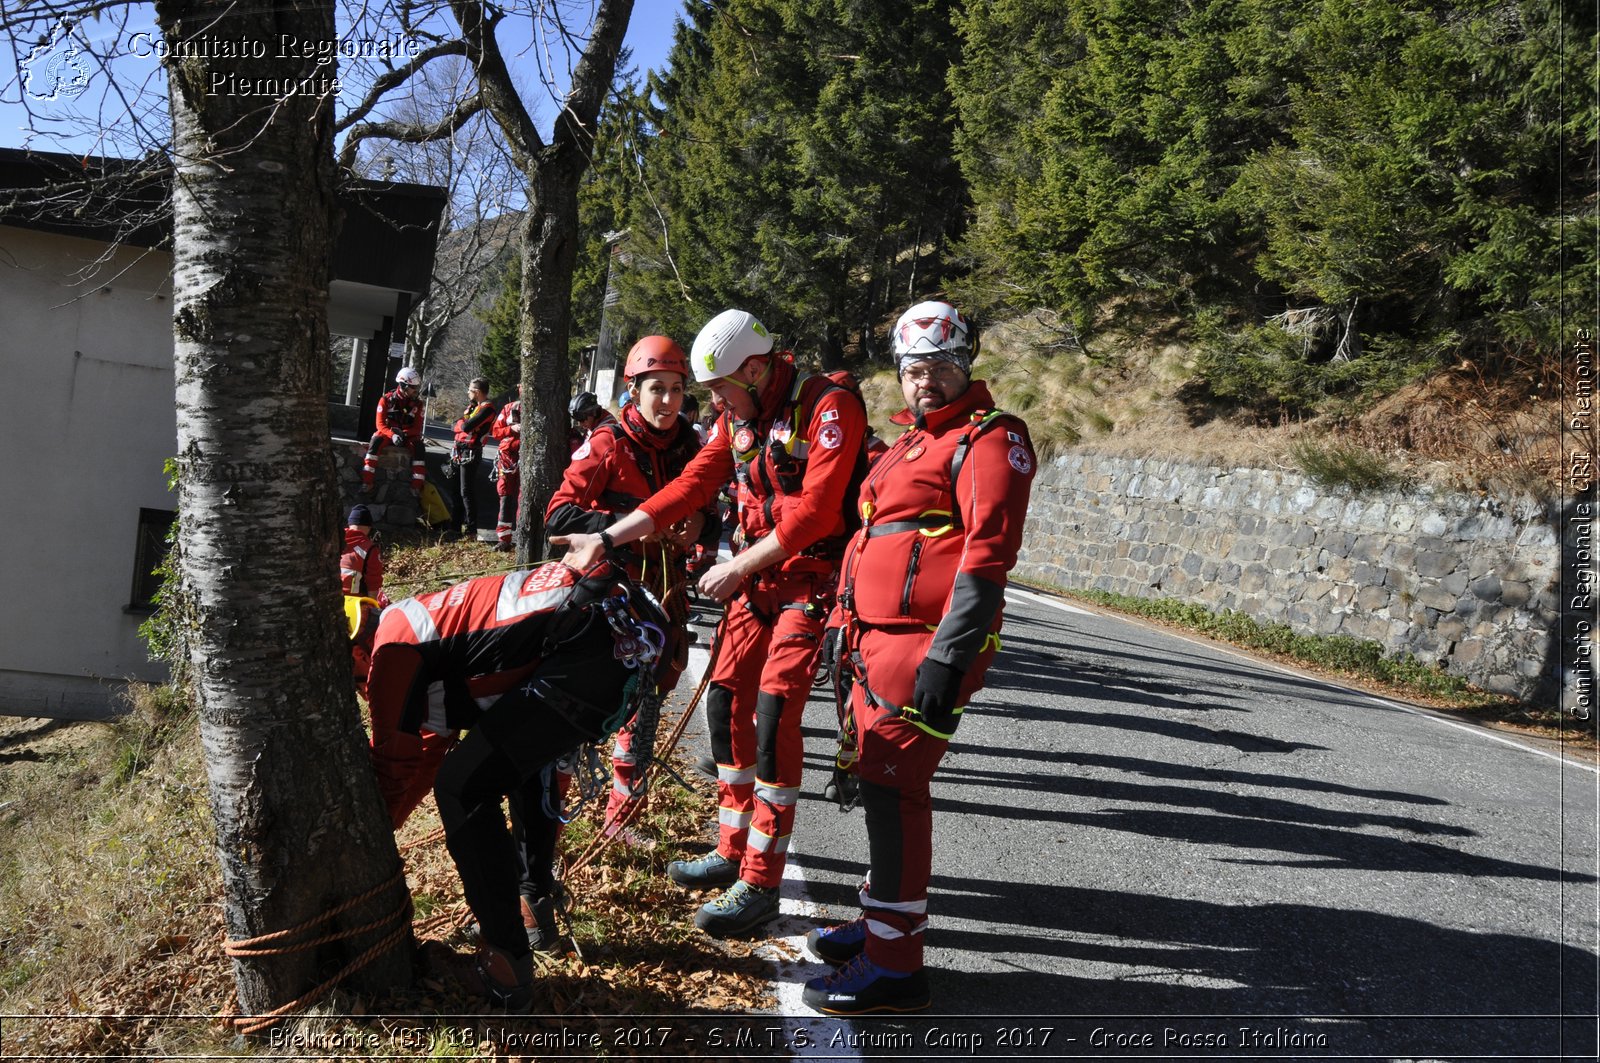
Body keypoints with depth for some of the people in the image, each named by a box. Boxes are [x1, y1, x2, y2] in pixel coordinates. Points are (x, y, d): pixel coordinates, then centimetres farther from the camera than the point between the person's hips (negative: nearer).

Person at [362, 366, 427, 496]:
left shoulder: (417, 404, -3)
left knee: (419, 446, -30)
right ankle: (367, 483, -32)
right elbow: (380, 424, -11)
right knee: (376, 441, -33)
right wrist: (392, 435, -32)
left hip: (407, 435, 1)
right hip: (388, 433, -1)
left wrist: (403, 433, -27)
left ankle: (417, 487, -27)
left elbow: (417, 428, -6)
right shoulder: (387, 399, -7)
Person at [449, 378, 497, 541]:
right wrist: (464, 423, -11)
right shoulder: (473, 405, 16)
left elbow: (465, 426, -22)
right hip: (459, 451, 9)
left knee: (467, 491, -8)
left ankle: (471, 531, -5)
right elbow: (458, 425, 10)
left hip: (470, 452, -9)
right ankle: (456, 526, 23)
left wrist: (462, 423, -1)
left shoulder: (487, 408, -14)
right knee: (456, 489, 14)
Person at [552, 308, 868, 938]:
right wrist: (606, 539, 1)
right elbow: (689, 489, 8)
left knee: (772, 717, -14)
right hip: (757, 576, 8)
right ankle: (733, 851, 23)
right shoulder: (737, 417, 10)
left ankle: (761, 884, -5)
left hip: (812, 579, -8)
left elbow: (815, 510, -22)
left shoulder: (828, 407, -15)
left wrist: (736, 568, -20)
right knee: (725, 703, 8)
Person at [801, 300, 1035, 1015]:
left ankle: (894, 964, -4)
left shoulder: (989, 440, -7)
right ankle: (884, 918, 30)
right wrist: (850, 627, 24)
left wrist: (947, 657, -25)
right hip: (878, 639, 9)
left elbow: (988, 552, -18)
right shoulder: (910, 443, 22)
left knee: (891, 783, -11)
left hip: (925, 646, -9)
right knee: (875, 774, 15)